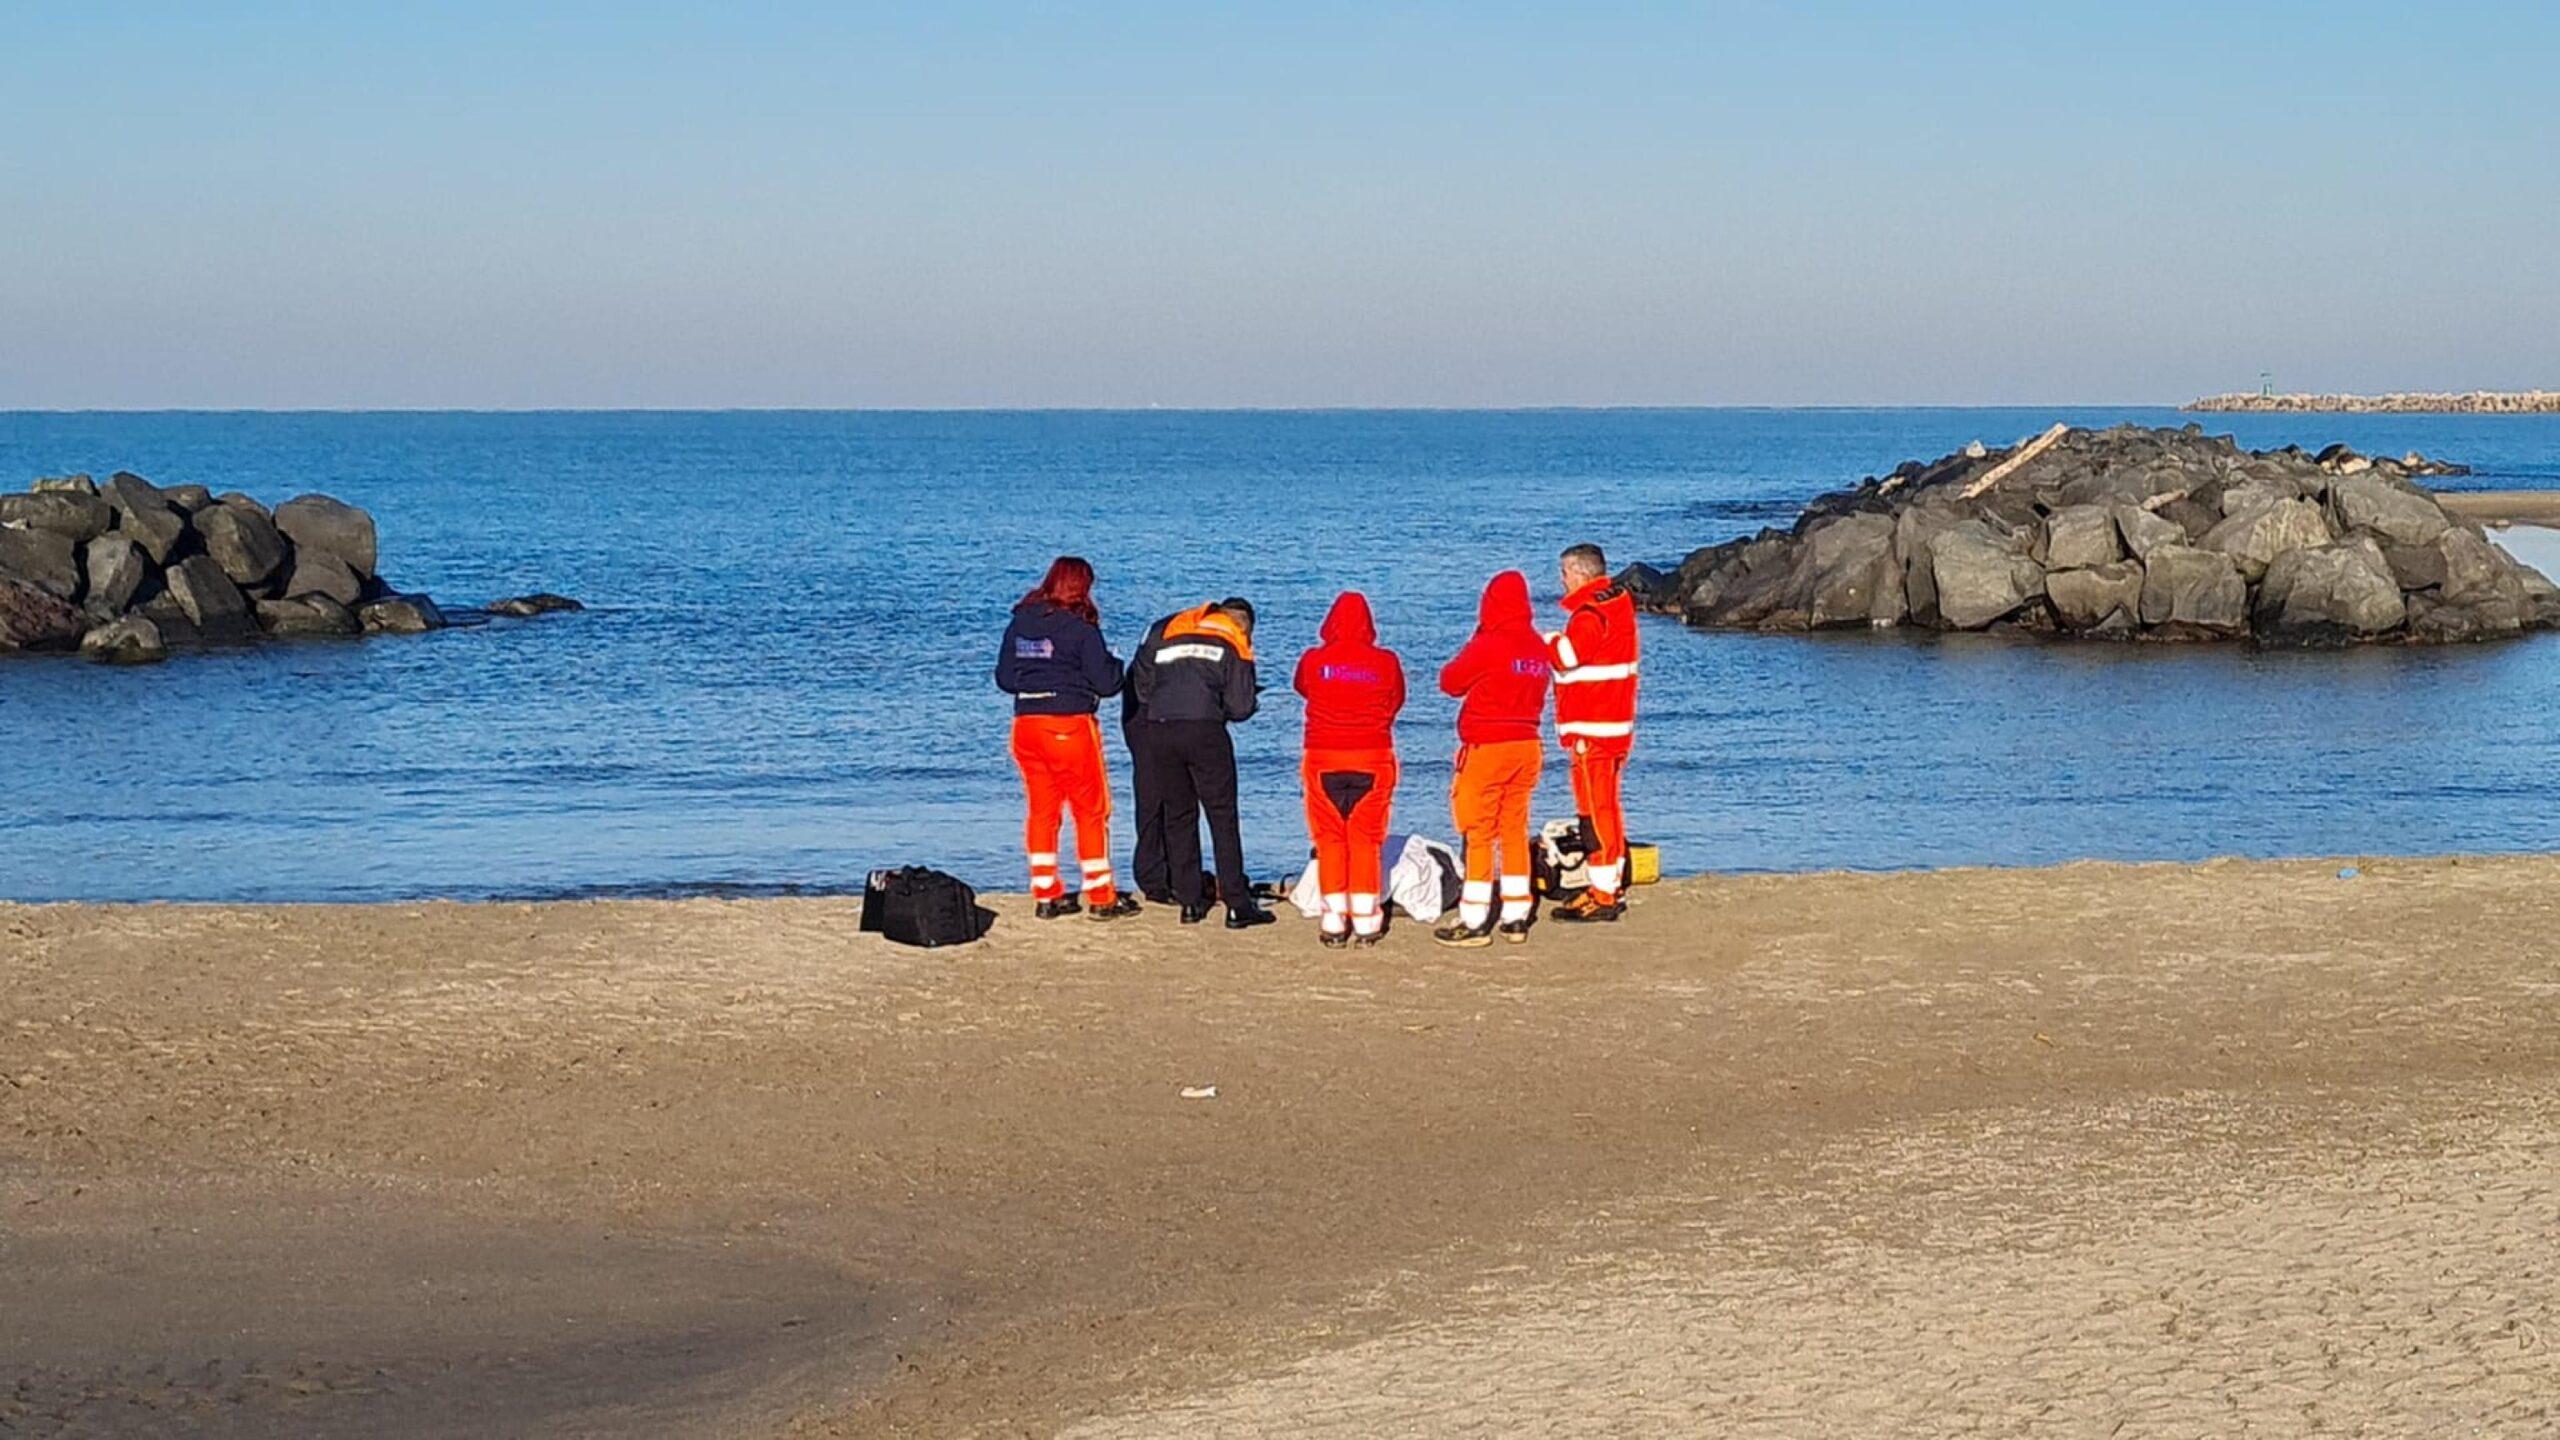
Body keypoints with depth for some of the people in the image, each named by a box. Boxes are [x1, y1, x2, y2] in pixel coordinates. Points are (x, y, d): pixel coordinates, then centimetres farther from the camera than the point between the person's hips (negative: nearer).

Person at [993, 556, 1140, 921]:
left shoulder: (1019, 624, 6)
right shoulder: (1081, 628, -11)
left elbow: (1004, 678, 11)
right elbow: (1106, 682, -10)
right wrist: (1114, 664, 11)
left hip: (1026, 725, 5)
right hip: (1070, 725, -5)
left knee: (1041, 809, 13)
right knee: (1091, 810, 5)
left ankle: (1046, 894, 13)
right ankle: (1101, 897, 8)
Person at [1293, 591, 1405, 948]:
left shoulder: (1312, 661, -6)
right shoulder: (1387, 663, -5)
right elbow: (1396, 702, 8)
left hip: (1324, 759, 0)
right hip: (1373, 759, 0)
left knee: (1329, 840, 6)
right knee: (1366, 839, 7)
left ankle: (1334, 921, 5)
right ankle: (1365, 920, 7)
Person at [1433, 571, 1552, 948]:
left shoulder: (1487, 645, -15)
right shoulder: (1538, 646, 4)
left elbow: (1450, 680, -3)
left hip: (1487, 747, -6)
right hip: (1528, 746, 6)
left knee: (1479, 834, -1)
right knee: (1515, 830, 13)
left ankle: (1473, 922, 0)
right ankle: (1516, 919, 15)